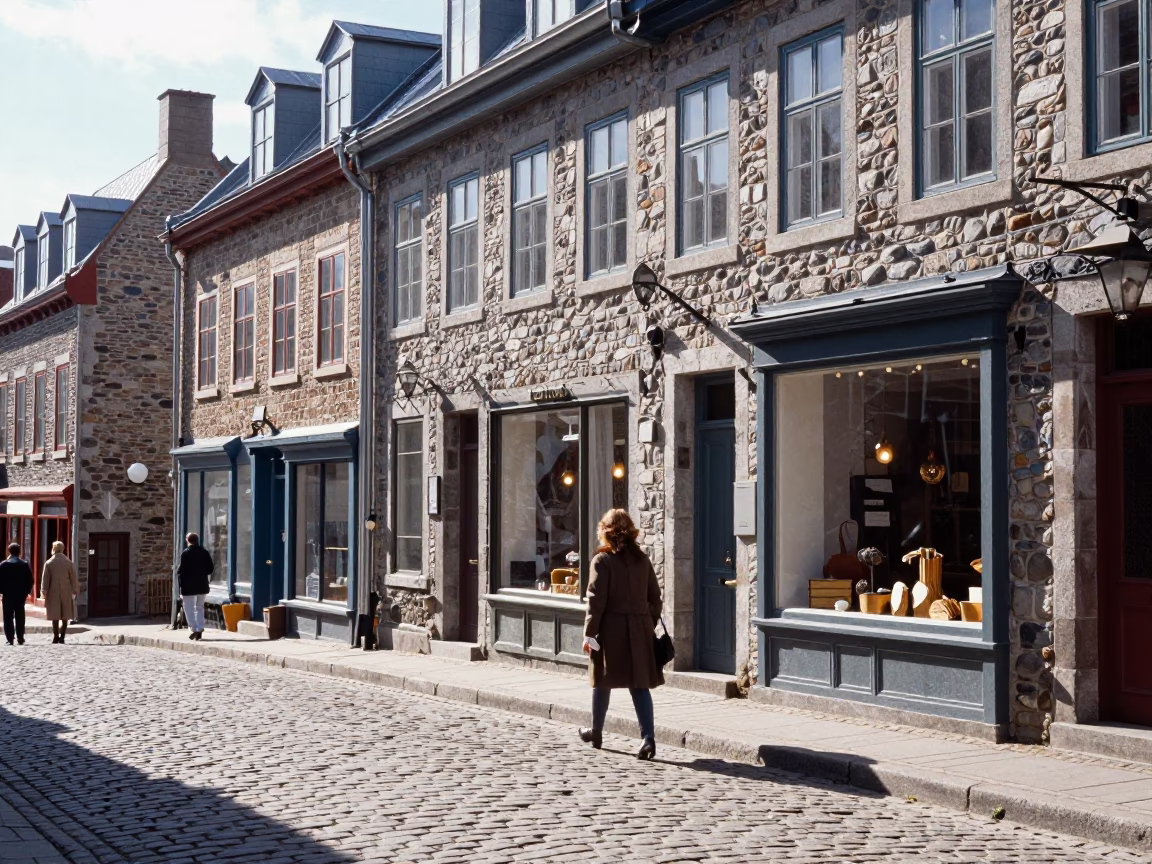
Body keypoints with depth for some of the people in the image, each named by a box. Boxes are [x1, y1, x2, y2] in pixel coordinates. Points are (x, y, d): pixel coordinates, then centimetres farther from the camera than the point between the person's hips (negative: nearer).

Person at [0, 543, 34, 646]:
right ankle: (20, 638, 5)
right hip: (21, 595, 2)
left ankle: (10, 639, -4)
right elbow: (30, 580, 2)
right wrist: (27, 592, 9)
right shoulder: (25, 564, 2)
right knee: (20, 617, 7)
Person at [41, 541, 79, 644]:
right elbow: (73, 578, 2)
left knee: (55, 616, 4)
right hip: (66, 593, 1)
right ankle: (62, 637, 2)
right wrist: (74, 591, 9)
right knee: (65, 616, 7)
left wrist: (43, 592, 3)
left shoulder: (48, 563, -4)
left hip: (53, 593, -1)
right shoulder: (68, 563, -1)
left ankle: (56, 637, 3)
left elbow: (45, 579, -3)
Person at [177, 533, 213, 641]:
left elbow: (181, 570, -14)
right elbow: (210, 568, 6)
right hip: (202, 585, 5)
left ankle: (193, 629, -8)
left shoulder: (185, 553, -11)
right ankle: (200, 629, 7)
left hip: (189, 586, -5)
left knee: (189, 608, 3)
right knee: (200, 607, 15)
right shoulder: (204, 552, 4)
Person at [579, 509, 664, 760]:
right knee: (640, 684, 2)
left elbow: (596, 599, -11)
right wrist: (650, 625, 20)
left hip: (611, 629, -4)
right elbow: (655, 597, 11)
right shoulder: (642, 559, 8)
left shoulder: (602, 560, -8)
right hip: (640, 630, 4)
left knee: (603, 682, 13)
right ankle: (648, 737, -11)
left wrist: (589, 633, -8)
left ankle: (596, 732, 29)